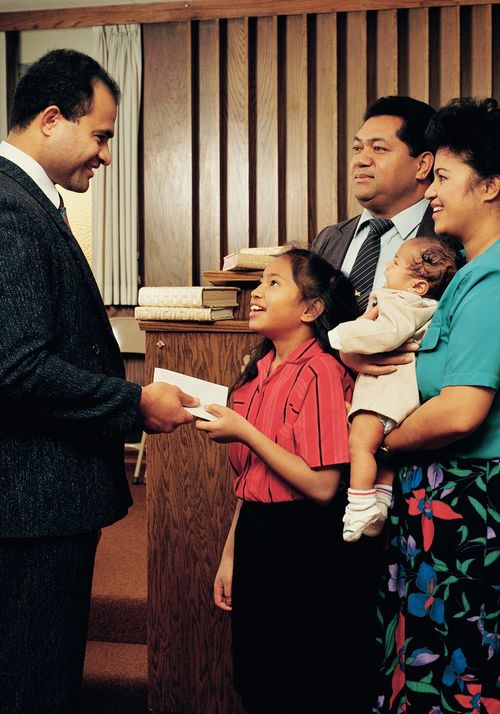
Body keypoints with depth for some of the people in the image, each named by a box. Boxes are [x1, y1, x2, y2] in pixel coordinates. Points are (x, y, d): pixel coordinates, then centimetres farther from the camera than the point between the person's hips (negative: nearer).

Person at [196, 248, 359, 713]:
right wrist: (230, 557, 15)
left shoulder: (320, 372, -15)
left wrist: (243, 432, -18)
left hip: (299, 547, -8)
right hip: (254, 536, 8)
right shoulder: (259, 371, 9)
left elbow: (322, 487, -21)